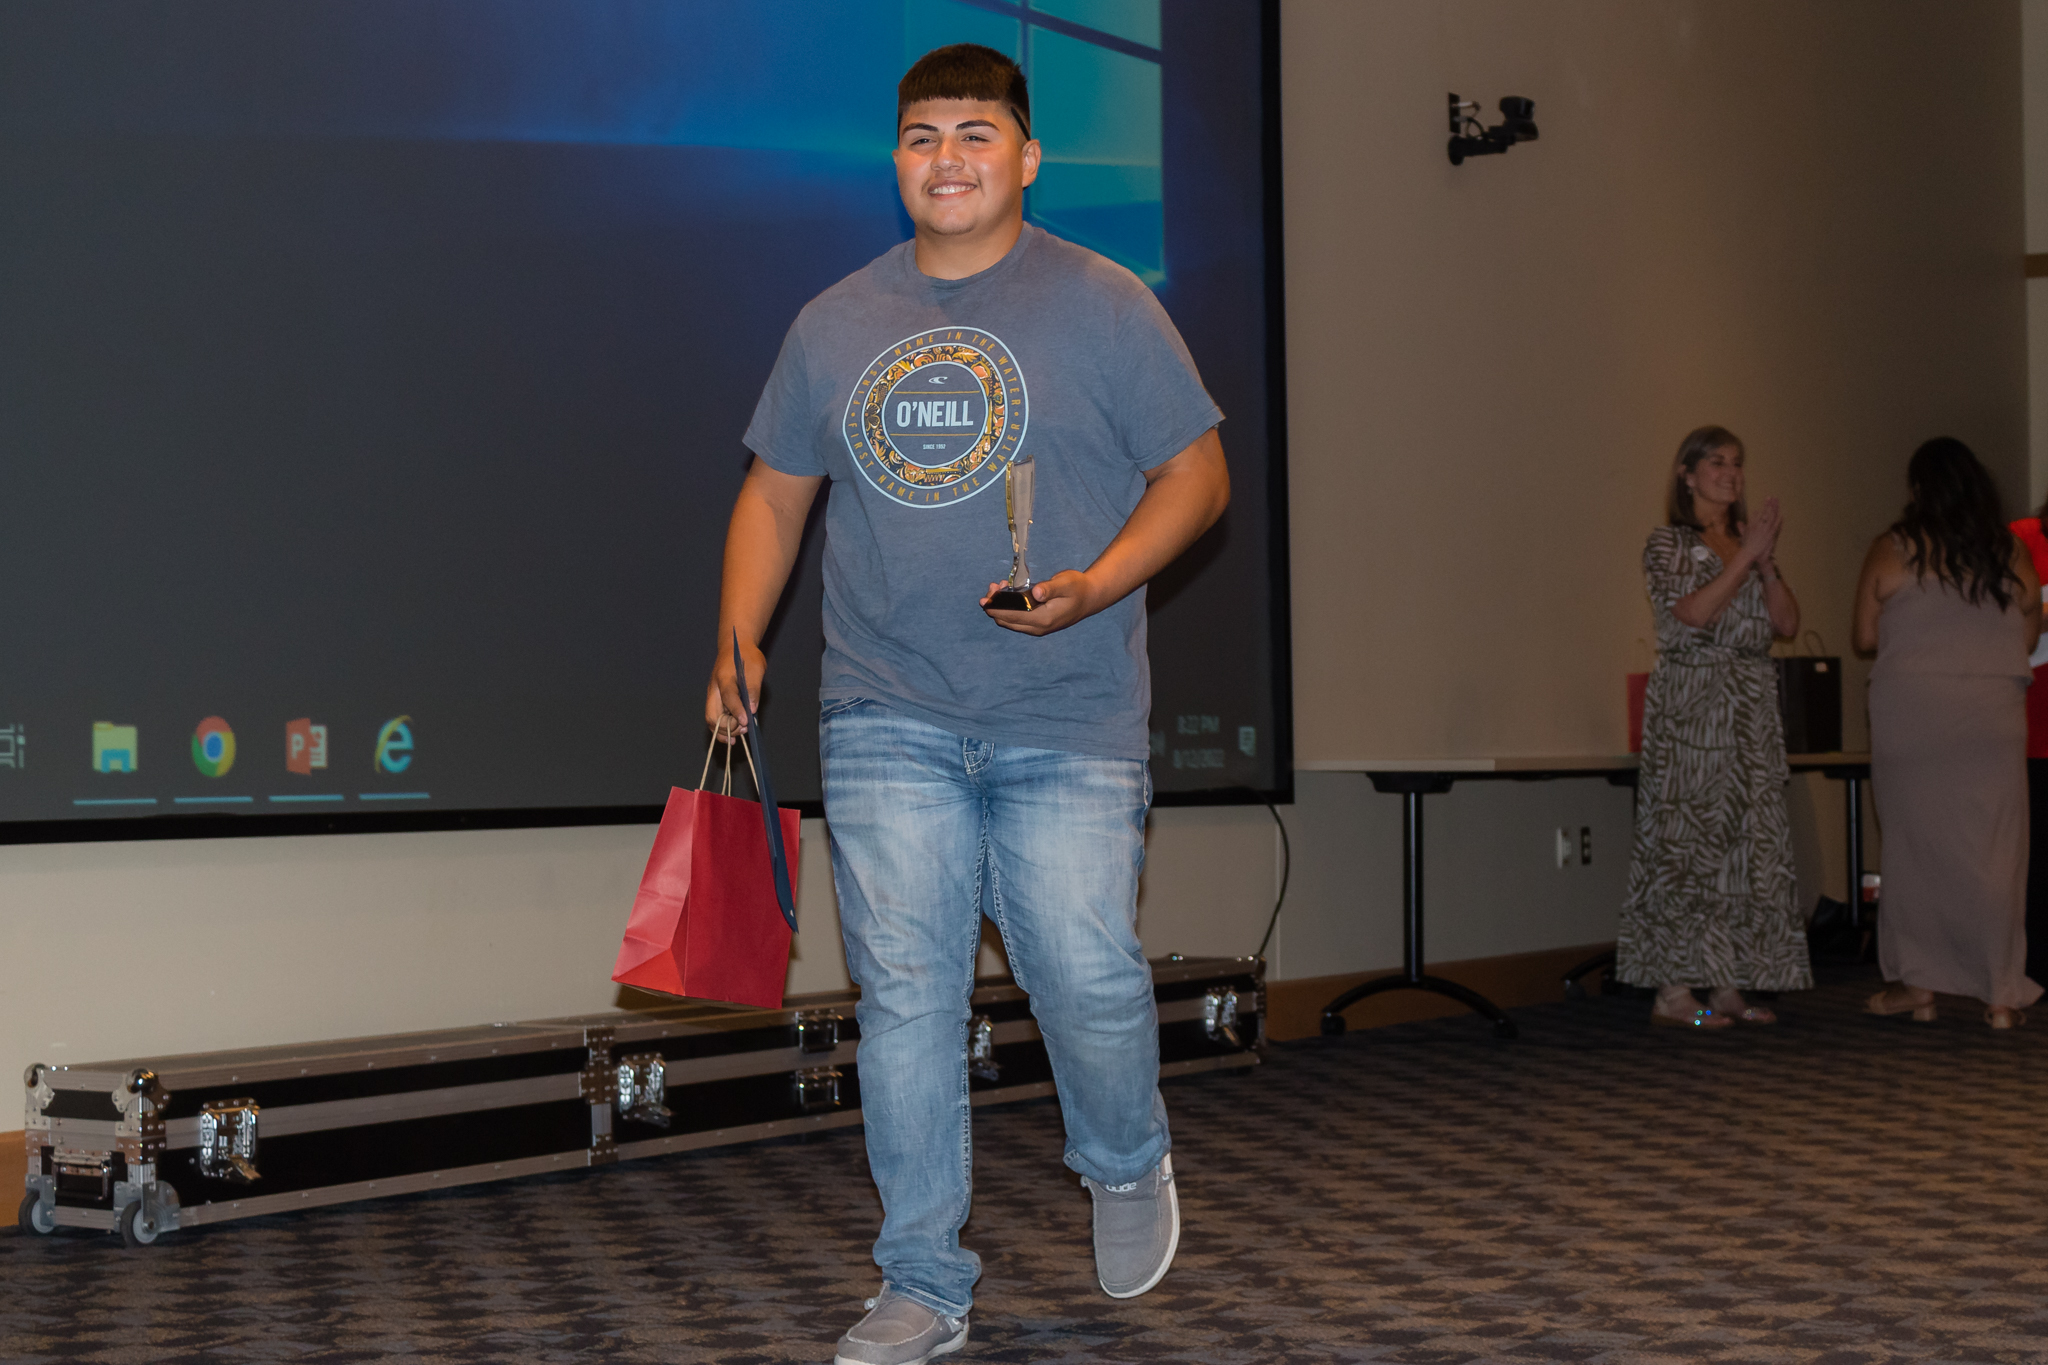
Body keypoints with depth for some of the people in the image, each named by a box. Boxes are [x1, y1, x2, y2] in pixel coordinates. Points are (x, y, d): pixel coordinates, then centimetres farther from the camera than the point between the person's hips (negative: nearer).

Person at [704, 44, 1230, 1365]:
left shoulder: (1102, 304, 2)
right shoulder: (836, 324, 12)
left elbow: (1197, 472, 2)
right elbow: (776, 491, 19)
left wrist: (1096, 587, -14)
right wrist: (739, 639, 5)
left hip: (1070, 722, -2)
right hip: (888, 720, 3)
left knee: (1089, 972, -7)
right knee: (906, 995, 0)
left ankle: (1128, 1166, 27)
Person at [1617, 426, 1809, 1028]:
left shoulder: (1748, 540, 17)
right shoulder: (1667, 543, 0)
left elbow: (1788, 623, 8)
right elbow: (1693, 612, -16)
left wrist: (1767, 561, -5)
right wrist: (1747, 555, -13)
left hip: (1752, 708, 7)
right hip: (1689, 706, -6)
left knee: (1749, 843, 3)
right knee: (1686, 840, -9)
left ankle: (1730, 987, 7)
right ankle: (1673, 992, -7)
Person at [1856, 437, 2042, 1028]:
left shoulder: (1893, 551, -3)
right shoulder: (2012, 554, 4)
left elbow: (1866, 638, -1)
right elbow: (2028, 638, 12)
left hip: (1912, 716, -2)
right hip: (1994, 719, 2)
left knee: (1916, 846, 6)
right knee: (1995, 851, 4)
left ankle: (1916, 983, 10)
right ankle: (2002, 994, 5)